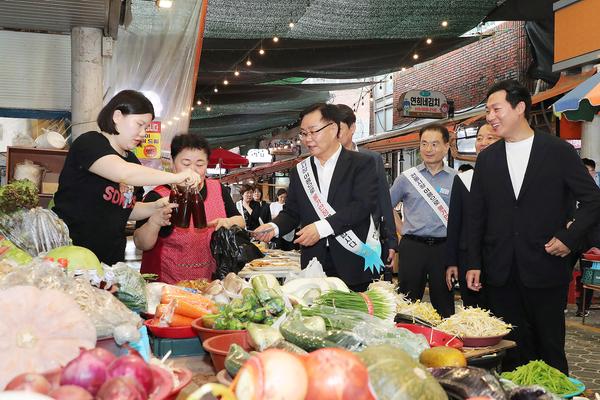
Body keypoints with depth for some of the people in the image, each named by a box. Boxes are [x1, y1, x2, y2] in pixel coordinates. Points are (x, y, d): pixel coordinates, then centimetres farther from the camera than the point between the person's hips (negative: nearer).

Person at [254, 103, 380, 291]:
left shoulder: (362, 163, -2)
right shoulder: (299, 171, 12)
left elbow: (364, 204, -14)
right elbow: (291, 212, 12)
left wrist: (322, 228, -20)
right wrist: (274, 227, -10)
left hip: (354, 263, -3)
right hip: (314, 263, 3)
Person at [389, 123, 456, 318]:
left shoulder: (456, 179, 3)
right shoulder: (407, 177, 5)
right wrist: (400, 229, 6)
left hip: (443, 248, 0)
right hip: (412, 247, 1)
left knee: (444, 305, 8)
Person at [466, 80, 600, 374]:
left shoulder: (559, 152, -1)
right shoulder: (487, 159, 8)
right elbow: (476, 216, 9)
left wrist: (570, 237, -8)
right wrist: (474, 264, 5)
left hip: (545, 269, -3)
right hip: (500, 273, 3)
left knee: (550, 348, 8)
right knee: (510, 349, 10)